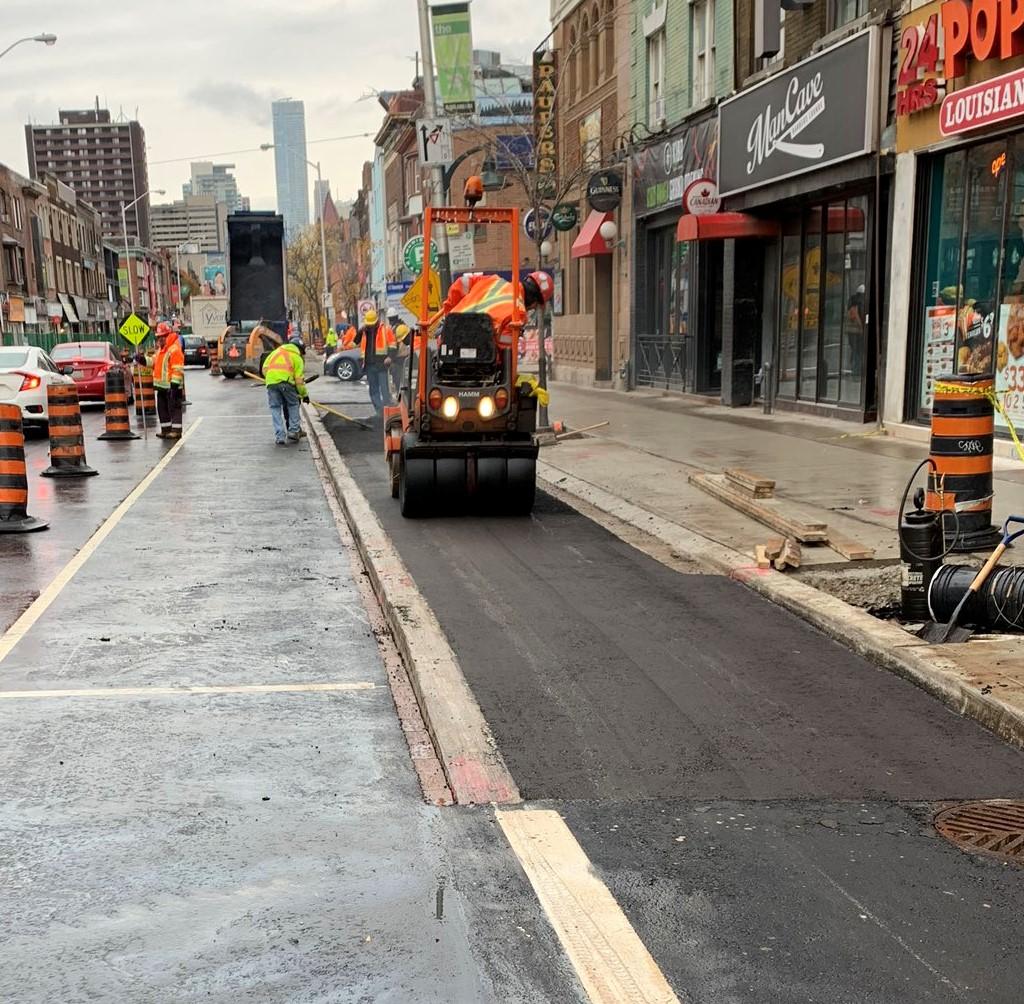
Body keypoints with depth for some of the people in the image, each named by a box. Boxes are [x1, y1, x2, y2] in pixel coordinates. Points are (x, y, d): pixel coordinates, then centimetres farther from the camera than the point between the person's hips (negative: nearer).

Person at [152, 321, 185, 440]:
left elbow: (178, 369, -20)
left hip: (171, 385, -10)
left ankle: (176, 430, -2)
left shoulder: (174, 349, -16)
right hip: (162, 385, 10)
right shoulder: (160, 349, 16)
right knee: (162, 408, 14)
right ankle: (166, 429, 22)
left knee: (174, 407, -5)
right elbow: (154, 362, 27)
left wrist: (174, 384, -23)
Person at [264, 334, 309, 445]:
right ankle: (293, 432, 17)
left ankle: (279, 437, 5)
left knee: (275, 408, 10)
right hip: (286, 381, -2)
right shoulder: (297, 358, 14)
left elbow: (265, 368, 17)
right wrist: (304, 394, 15)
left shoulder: (277, 351, 25)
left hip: (271, 381, 2)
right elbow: (299, 379, 6)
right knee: (293, 405, 19)